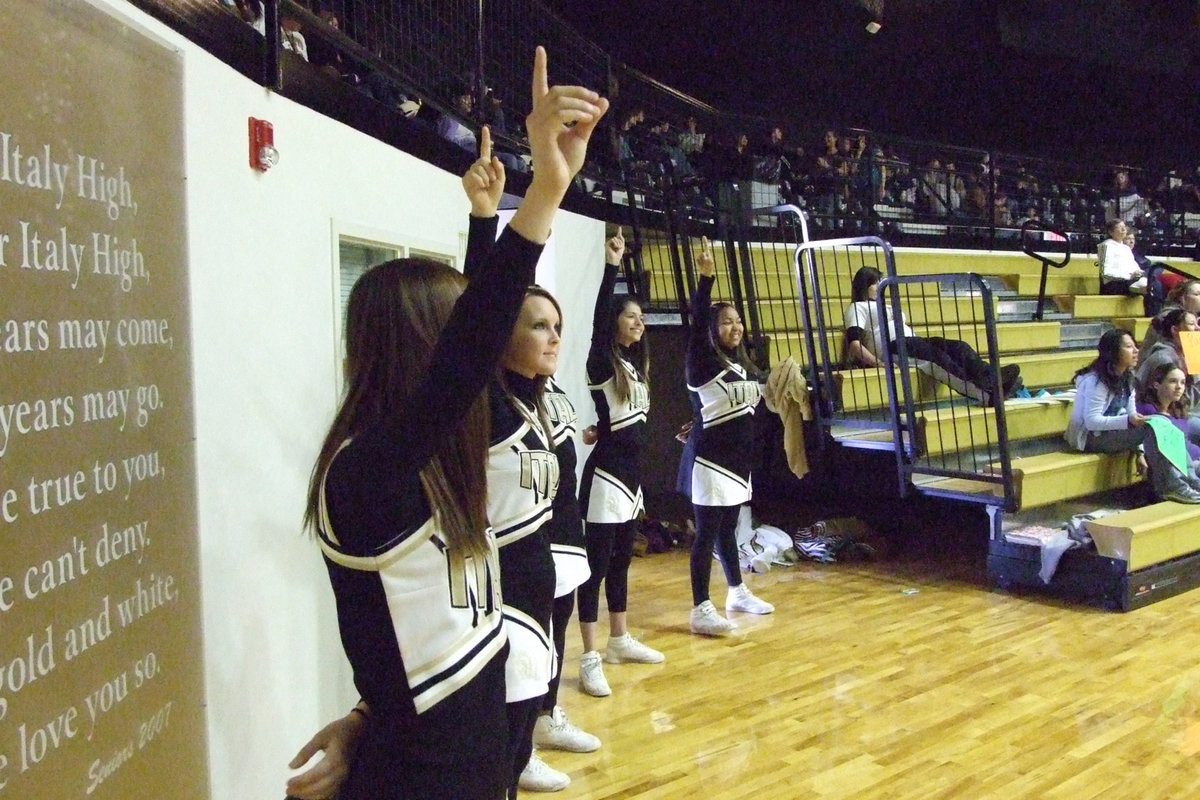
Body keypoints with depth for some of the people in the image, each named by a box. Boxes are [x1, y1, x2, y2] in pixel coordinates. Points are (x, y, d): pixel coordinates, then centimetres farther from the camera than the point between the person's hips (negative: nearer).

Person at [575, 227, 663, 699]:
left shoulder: (635, 363, 11)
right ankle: (591, 660, -1)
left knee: (621, 561, 17)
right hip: (605, 476, -8)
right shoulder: (602, 362, -13)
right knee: (597, 566, -5)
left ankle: (620, 641, 30)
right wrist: (610, 266, -30)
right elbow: (598, 322, -27)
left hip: (629, 474, 8)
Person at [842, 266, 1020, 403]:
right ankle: (985, 393, -53)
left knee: (958, 347, -19)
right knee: (938, 356, -35)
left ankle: (995, 380, -44)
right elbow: (854, 343, -7)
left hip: (912, 343, 8)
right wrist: (879, 363, -19)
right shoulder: (857, 307, 10)